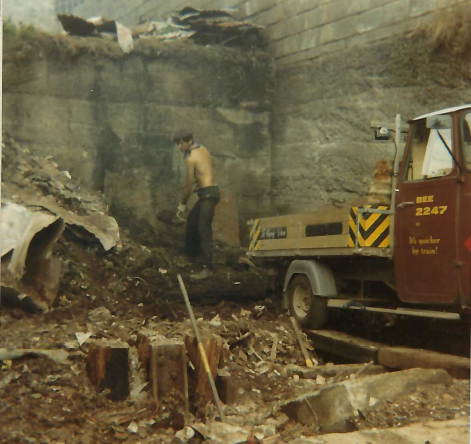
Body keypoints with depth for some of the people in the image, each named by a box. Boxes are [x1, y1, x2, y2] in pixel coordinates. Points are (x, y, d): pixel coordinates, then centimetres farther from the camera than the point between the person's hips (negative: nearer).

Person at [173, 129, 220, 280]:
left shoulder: (190, 158, -13)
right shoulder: (203, 149, 11)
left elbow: (188, 184, -9)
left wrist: (182, 204, -1)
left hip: (208, 194, -10)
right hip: (210, 191, 10)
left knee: (204, 230, -15)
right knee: (192, 219, 26)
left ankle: (207, 268, -20)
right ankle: (192, 250, 42)